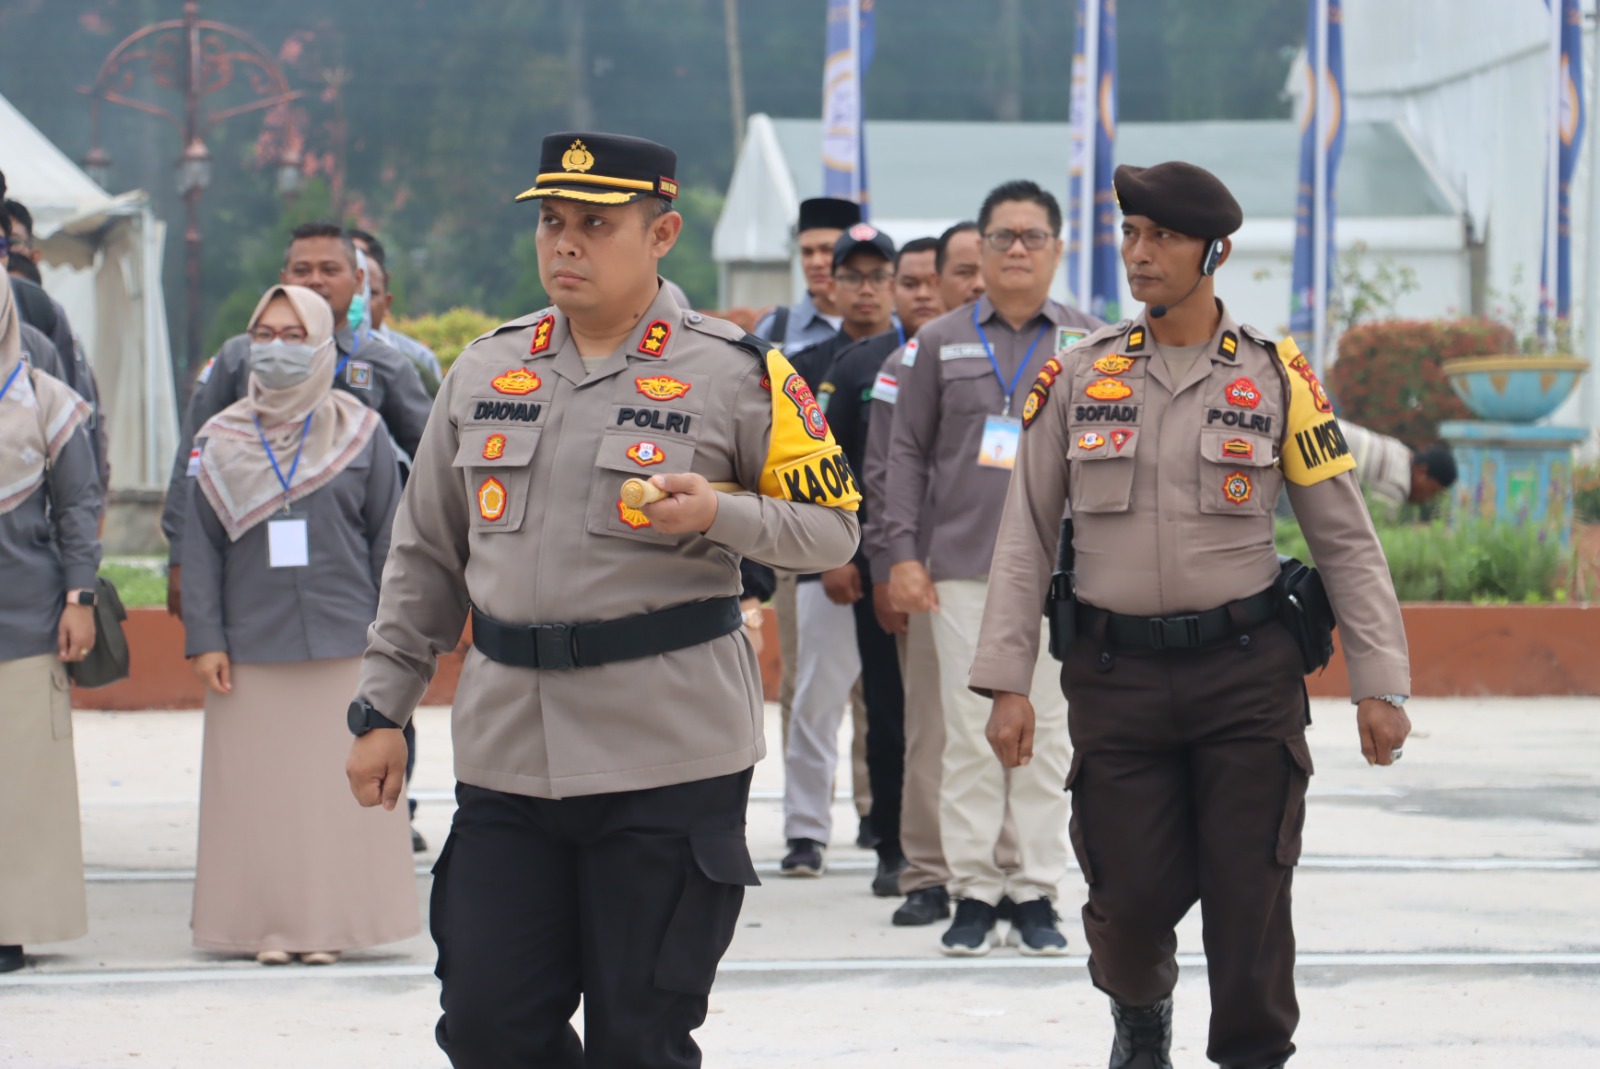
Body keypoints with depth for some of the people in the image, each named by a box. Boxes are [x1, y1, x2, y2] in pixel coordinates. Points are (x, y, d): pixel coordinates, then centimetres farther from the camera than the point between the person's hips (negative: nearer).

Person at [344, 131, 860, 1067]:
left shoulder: (736, 373, -2)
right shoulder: (487, 369, 11)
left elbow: (833, 527, 1)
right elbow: (426, 558, 17)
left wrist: (719, 514, -17)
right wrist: (384, 709, 14)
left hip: (668, 755, -4)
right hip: (505, 753, 4)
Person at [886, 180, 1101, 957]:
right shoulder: (940, 342, 8)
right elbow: (908, 451, 8)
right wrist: (903, 554, 0)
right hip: (962, 566, 0)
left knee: (1048, 731, -1)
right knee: (969, 732, -1)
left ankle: (1037, 894, 5)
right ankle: (973, 893, 5)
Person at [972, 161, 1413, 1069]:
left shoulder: (1278, 379, 1)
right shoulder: (1079, 376, 4)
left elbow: (1348, 541, 3)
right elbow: (1025, 540, 6)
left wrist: (1380, 684, -2)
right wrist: (1008, 683, 0)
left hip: (1247, 673, -1)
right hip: (1118, 677, 1)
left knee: (1250, 899, -3)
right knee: (1132, 897, 2)